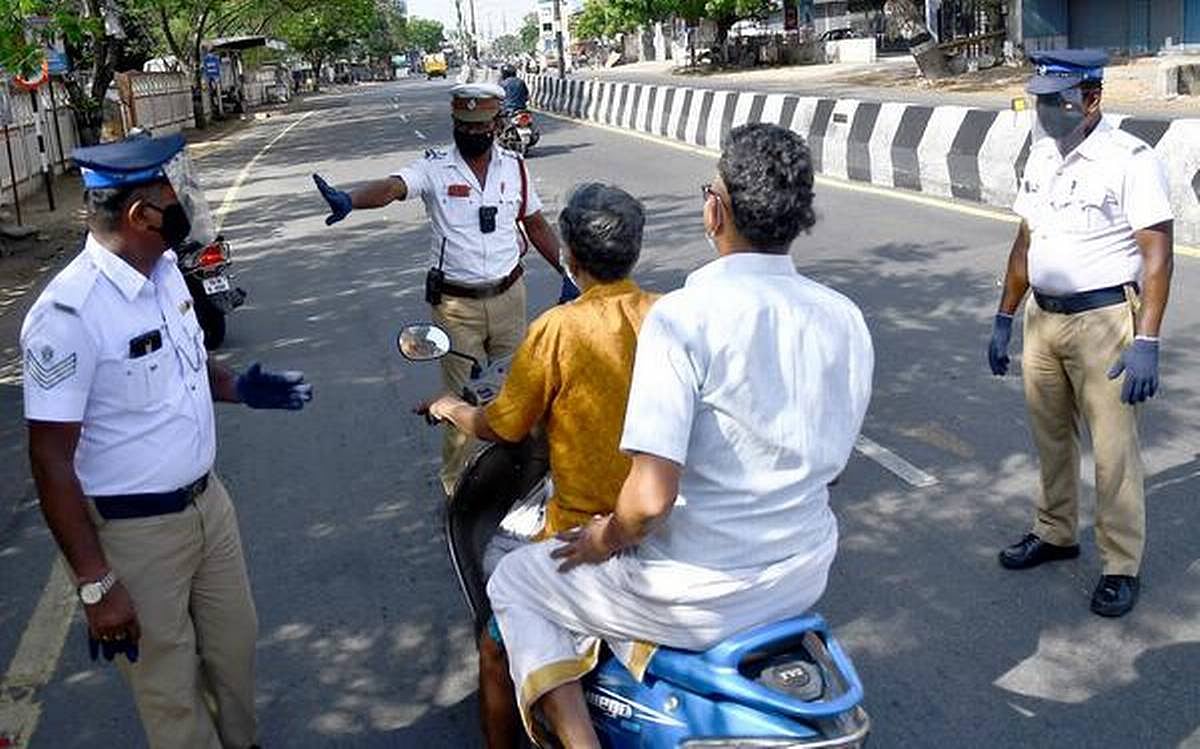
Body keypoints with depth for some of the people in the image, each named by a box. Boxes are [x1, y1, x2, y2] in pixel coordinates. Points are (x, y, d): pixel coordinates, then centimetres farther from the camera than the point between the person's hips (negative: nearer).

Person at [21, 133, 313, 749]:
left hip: (208, 501, 8)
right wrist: (95, 584, -20)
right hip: (136, 532, -7)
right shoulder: (67, 315, -26)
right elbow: (51, 461, -22)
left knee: (234, 649, 24)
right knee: (171, 691, 12)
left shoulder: (165, 269, -1)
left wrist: (238, 388, 0)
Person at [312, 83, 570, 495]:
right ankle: (456, 485, 16)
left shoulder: (514, 167, 2)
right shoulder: (435, 167, -8)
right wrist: (349, 200, -48)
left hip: (508, 295, 3)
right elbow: (391, 187, -27)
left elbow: (537, 225, 11)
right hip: (455, 303, -3)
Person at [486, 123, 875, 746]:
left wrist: (606, 539, -7)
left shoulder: (684, 316, -23)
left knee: (515, 582, 16)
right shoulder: (846, 320, -4)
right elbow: (825, 457, 9)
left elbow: (650, 499, -30)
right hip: (804, 578, 7)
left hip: (700, 597, -7)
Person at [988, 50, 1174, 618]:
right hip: (1042, 317, 7)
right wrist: (1004, 319, 15)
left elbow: (1157, 257, -15)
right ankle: (1055, 533, 35)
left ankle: (1121, 566, 14)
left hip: (1104, 321, -6)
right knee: (1050, 436, 17)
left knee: (1114, 450, 0)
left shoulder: (1130, 160, -13)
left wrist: (1146, 342, -21)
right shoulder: (1041, 156, 8)